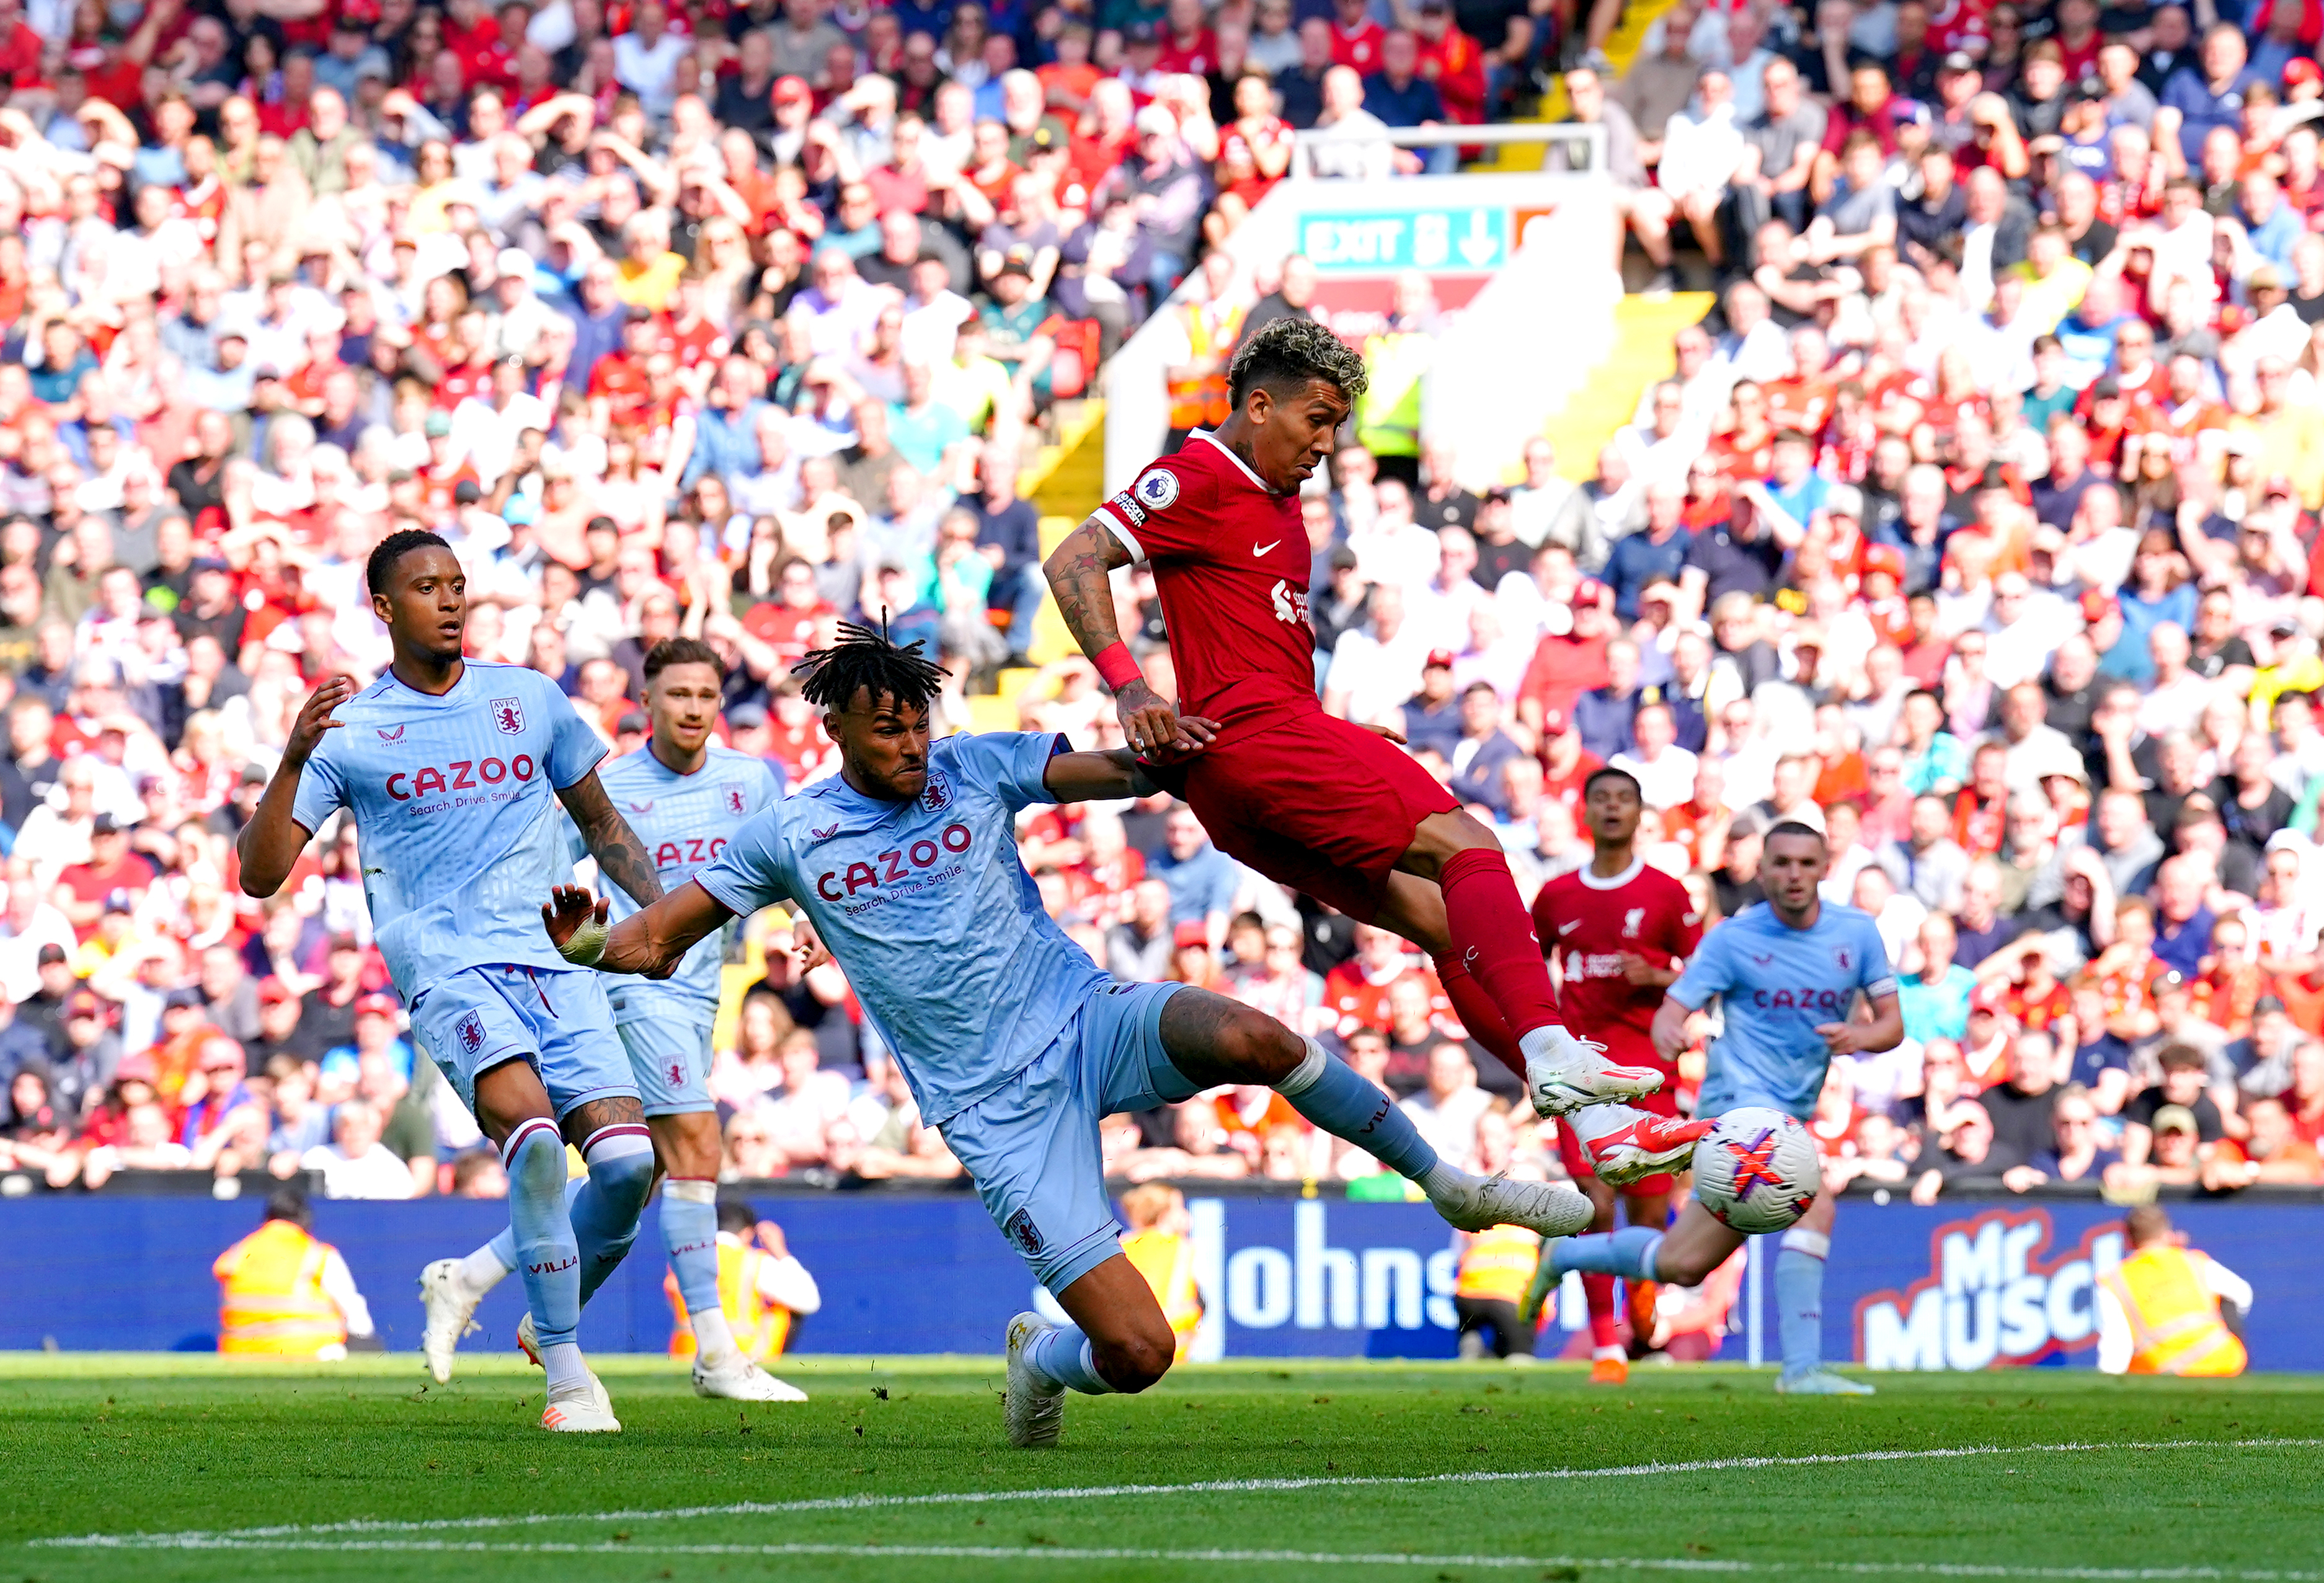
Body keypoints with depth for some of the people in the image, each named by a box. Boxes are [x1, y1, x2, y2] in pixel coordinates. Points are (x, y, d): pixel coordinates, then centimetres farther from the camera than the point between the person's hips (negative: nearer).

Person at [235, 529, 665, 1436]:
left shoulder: (530, 700, 14)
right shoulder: (351, 731, 4)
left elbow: (601, 824, 28)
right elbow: (260, 874, -3)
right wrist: (294, 759, -17)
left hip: (556, 957, 4)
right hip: (445, 968, -4)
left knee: (628, 1159, -13)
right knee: (531, 1128, -30)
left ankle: (553, 1320, 19)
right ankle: (566, 1379, -20)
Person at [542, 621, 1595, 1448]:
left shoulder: (974, 770, 2)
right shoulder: (788, 837, 1)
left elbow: (1117, 773, -7)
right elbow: (656, 942, 4)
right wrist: (588, 945, -18)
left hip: (1087, 1021, 1)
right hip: (998, 1109, -1)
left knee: (1250, 1040, -34)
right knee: (1138, 1352, -14)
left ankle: (1450, 1185, -14)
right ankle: (1040, 1359, 25)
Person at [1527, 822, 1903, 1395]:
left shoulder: (1857, 933, 8)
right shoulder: (1733, 939, -2)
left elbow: (1892, 1025, 9)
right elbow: (1672, 1010, -4)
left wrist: (1860, 1037, -15)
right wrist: (1668, 1032, -30)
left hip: (1790, 1120, 6)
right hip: (1739, 1097, -6)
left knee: (1681, 1265, 4)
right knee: (1812, 1203, -31)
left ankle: (1565, 1257, 28)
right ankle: (1801, 1367, -32)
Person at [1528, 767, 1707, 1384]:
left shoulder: (1666, 893, 3)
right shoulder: (1556, 896, 9)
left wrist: (1656, 978, -12)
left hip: (1648, 1071, -1)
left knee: (1649, 1215, -3)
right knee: (1596, 1206, -11)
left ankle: (1643, 1278, 33)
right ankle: (1606, 1345, -4)